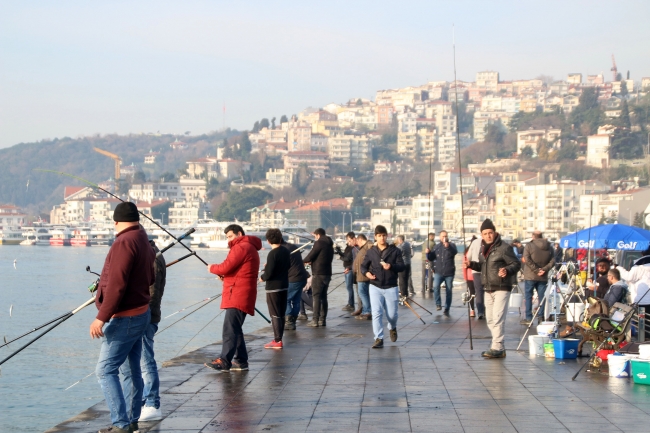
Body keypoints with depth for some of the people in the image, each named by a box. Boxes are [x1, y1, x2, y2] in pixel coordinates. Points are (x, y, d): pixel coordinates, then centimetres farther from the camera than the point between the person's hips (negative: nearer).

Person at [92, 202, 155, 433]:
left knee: (106, 370, -10)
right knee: (133, 369, 14)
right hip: (141, 314, 10)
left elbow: (117, 285, -23)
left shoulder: (124, 242, -18)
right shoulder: (144, 242, 10)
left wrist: (101, 317, -22)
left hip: (125, 318, -10)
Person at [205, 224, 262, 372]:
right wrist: (225, 276, 10)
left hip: (237, 296, -11)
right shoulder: (250, 248, 24)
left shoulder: (241, 247, -9)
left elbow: (226, 267, -17)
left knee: (230, 329, -15)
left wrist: (212, 268, 2)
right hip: (241, 297, 11)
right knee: (235, 329, 13)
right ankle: (241, 360, 15)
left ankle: (224, 360, -21)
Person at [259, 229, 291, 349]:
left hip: (273, 288, -8)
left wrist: (262, 277, -1)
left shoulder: (273, 254, -20)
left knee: (275, 315, -2)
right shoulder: (286, 252, 4)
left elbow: (269, 274, -22)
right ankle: (279, 338, 20)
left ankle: (278, 341, -2)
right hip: (284, 286, 8)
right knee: (281, 314, 14)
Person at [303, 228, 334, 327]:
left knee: (316, 296, -6)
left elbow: (310, 256, -10)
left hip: (318, 274, -8)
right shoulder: (330, 245, 15)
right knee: (323, 296, 12)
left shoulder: (319, 243, -11)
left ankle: (315, 320, -9)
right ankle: (323, 320, 12)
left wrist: (304, 261, 12)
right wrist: (311, 261, 19)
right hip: (327, 273, 8)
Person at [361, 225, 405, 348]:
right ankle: (379, 339, -7)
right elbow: (363, 266, 11)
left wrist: (391, 266, -23)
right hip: (375, 287, 0)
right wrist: (366, 273, -11)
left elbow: (401, 266, -3)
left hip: (391, 287, 0)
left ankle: (392, 328, 41)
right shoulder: (371, 252, 5)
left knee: (392, 314, 7)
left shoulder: (395, 251, 1)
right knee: (376, 313, -10)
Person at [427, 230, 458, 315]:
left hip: (449, 273, -1)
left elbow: (455, 252, -19)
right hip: (438, 272, 1)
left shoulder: (451, 245, 4)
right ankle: (438, 304, -10)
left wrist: (448, 247, -37)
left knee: (449, 291, 4)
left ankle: (447, 309, 13)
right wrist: (428, 253, -8)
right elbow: (431, 258, 13)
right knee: (436, 286, -22)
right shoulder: (436, 247, 12)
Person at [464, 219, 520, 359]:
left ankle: (498, 348, -12)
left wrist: (507, 270, -30)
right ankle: (498, 346, 21)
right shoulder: (483, 248, 13)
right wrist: (471, 264, 8)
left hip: (501, 288, -8)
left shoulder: (504, 248, -12)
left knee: (498, 318, -13)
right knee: (490, 320, 12)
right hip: (488, 289, 8)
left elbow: (516, 264, -12)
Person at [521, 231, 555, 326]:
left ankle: (528, 318, -2)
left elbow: (527, 260, -17)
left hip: (530, 276, -4)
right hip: (543, 277, 4)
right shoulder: (549, 247, 8)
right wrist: (544, 269, -7)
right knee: (541, 297, 9)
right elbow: (553, 261, 0)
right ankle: (541, 317, 8)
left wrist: (536, 269, -15)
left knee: (528, 296, 1)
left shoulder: (529, 246, -6)